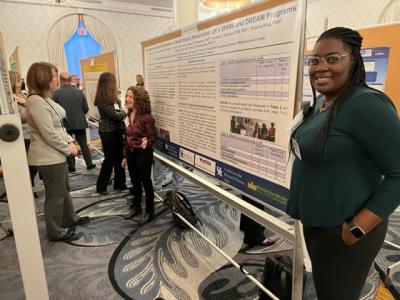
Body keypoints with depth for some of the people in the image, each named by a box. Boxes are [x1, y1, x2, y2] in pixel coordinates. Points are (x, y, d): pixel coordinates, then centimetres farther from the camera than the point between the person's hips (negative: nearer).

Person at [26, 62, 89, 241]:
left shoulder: (45, 99, 11)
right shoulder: (36, 102, -22)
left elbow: (58, 126, 15)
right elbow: (49, 134, -25)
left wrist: (70, 141, 1)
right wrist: (69, 149, -14)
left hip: (55, 155, 10)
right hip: (48, 157, -10)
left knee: (63, 189, 23)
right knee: (55, 195, 5)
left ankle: (70, 219, 40)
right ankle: (56, 231, 22)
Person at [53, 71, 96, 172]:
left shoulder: (56, 93, -11)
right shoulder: (79, 92, -3)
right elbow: (86, 109, 0)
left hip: (65, 124, -2)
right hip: (80, 123, 2)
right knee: (84, 144, 11)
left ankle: (71, 166, 16)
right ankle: (89, 164, 14)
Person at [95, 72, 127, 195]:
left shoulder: (111, 97, 10)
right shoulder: (102, 99, -18)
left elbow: (118, 111, 8)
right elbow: (115, 115, -20)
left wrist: (121, 112, -13)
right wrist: (124, 112, -2)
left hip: (116, 130, 8)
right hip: (108, 132, -8)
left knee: (119, 158, 12)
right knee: (109, 159, 2)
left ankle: (119, 183, 23)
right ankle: (101, 186, 18)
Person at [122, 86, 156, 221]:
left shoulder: (146, 117, -19)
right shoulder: (128, 116, 4)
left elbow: (153, 136, -14)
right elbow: (127, 137, 10)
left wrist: (147, 142, -37)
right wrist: (125, 155, 14)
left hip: (144, 154, -7)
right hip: (131, 154, 7)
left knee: (146, 182, 7)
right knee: (135, 182, 18)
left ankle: (150, 211, 23)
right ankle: (137, 208, 36)